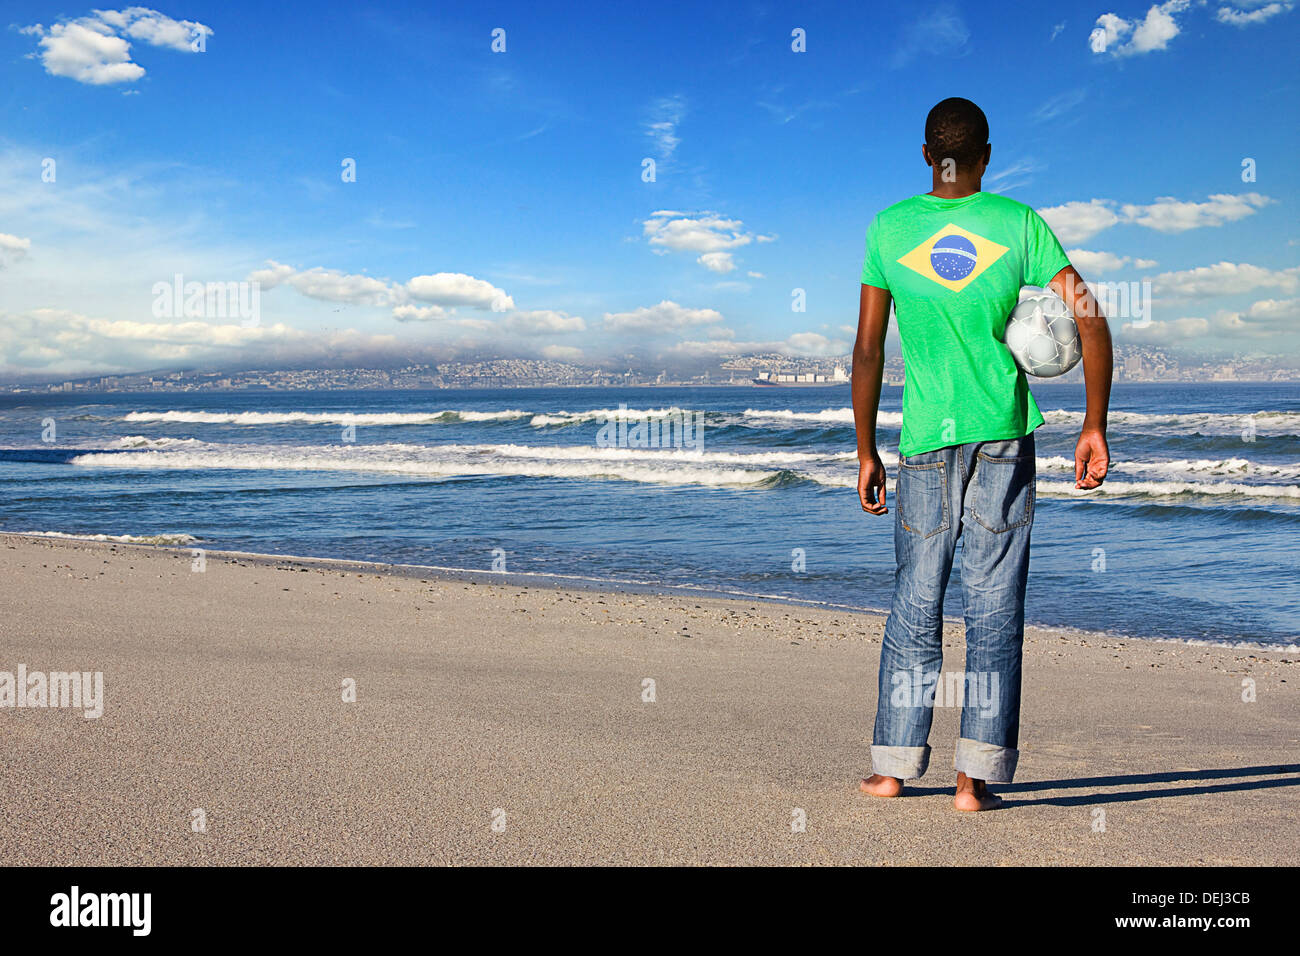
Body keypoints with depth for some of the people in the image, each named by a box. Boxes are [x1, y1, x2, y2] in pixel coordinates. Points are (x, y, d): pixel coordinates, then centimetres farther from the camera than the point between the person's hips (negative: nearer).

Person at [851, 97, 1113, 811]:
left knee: (915, 603, 11)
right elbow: (1091, 323, -4)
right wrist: (1095, 426, 4)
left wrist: (865, 453, 9)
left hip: (924, 440, 1)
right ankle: (976, 774, 4)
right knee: (994, 606, 4)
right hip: (1003, 436, -1)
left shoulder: (889, 228, 3)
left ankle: (893, 764, 14)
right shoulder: (1019, 223, 1)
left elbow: (867, 351, 3)